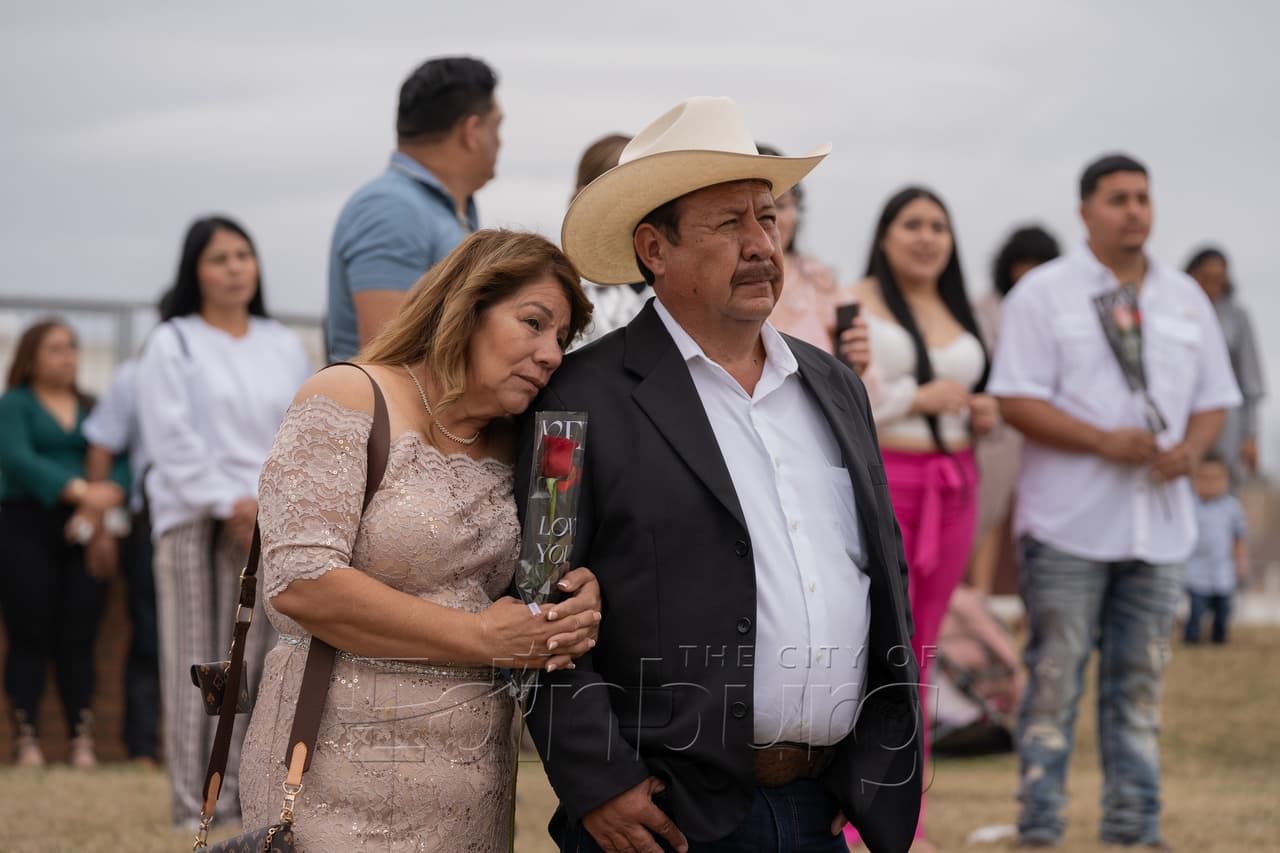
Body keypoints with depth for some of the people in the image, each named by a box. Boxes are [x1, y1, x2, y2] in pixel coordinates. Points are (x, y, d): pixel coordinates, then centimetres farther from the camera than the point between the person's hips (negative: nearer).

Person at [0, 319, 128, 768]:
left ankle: (83, 740, -2)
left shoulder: (91, 408, 16)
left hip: (82, 530, 3)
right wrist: (80, 490, -27)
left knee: (79, 638, -2)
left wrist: (104, 500, -18)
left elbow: (121, 461, 3)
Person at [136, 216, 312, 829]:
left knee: (256, 659, -4)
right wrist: (229, 503, -11)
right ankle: (192, 802, -4)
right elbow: (173, 439, -3)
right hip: (196, 518, -3)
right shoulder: (173, 344, 5)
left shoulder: (283, 346, 16)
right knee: (197, 659, -6)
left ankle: (240, 795, -1)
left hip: (271, 521, 3)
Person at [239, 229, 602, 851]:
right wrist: (480, 636, -15)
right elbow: (300, 583, -19)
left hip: (475, 786, 7)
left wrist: (577, 602, -4)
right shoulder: (347, 400, -8)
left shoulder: (508, 448, 13)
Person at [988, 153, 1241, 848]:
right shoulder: (1044, 293, -1)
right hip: (1069, 523, -4)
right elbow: (1017, 401, -8)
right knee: (1054, 676, -4)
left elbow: (1213, 399, 17)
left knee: (1139, 680, 7)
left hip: (1159, 524, 4)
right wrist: (1106, 442, -18)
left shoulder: (1185, 299, 14)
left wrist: (1190, 450, -5)